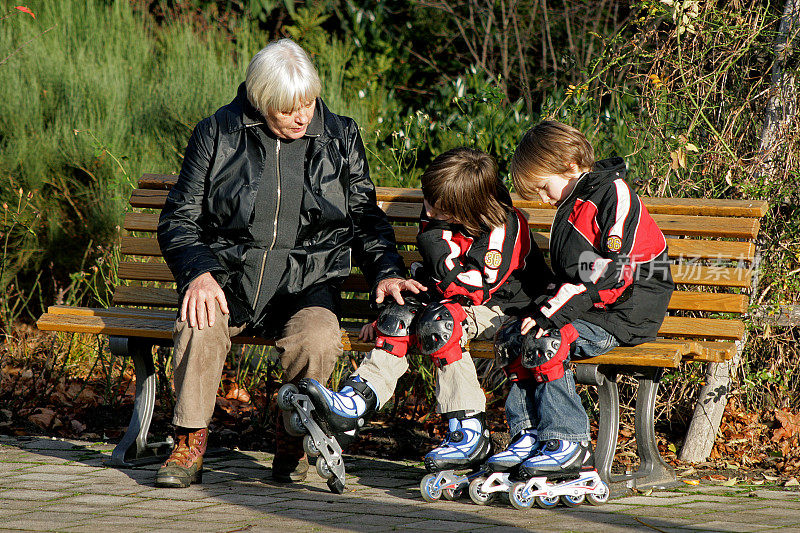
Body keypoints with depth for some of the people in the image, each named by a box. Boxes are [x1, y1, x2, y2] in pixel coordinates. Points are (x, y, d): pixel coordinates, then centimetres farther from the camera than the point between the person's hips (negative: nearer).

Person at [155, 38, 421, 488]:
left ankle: (293, 440, -7)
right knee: (200, 325, -34)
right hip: (227, 279, -1)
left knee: (318, 339, -33)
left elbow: (366, 218, 17)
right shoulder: (218, 134, 2)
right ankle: (190, 446, -17)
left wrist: (386, 270, -2)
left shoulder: (340, 139, 7)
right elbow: (179, 218, 4)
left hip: (306, 283, 1)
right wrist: (198, 272, -15)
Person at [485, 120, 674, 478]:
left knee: (545, 342, -26)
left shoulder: (613, 194, -13)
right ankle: (530, 435, -3)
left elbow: (611, 271, -21)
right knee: (512, 337, -4)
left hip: (623, 317, -10)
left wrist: (554, 312, -23)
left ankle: (568, 444, -20)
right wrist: (548, 306, 5)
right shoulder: (573, 203, 18)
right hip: (588, 310, 10)